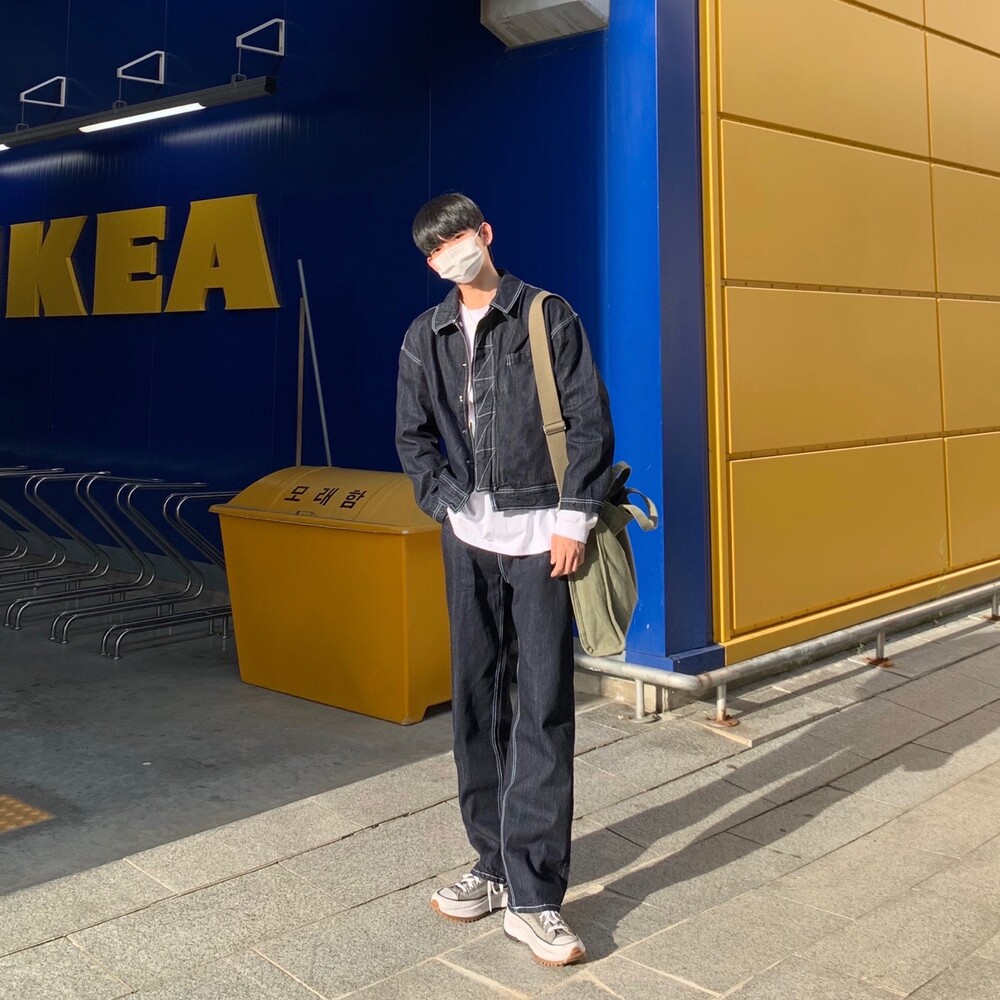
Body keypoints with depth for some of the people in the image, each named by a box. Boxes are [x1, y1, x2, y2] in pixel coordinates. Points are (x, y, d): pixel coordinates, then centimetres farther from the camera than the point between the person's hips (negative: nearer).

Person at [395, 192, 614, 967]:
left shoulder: (547, 317, 0)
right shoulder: (426, 337, 10)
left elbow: (591, 422, -3)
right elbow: (413, 436, 13)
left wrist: (575, 519, -10)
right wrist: (447, 505, -1)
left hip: (540, 537, -4)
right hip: (468, 540, 4)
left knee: (544, 710, -5)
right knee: (475, 699, 8)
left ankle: (533, 895, 0)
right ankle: (497, 864, 22)